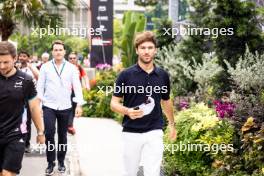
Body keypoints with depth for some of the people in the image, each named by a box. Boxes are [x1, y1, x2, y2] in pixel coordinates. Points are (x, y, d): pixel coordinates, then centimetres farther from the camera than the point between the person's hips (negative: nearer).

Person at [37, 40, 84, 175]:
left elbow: (77, 87, -1)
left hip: (65, 107, 1)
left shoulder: (71, 68, 2)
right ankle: (50, 163, 2)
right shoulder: (45, 67, 2)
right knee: (49, 134, -12)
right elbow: (40, 86, 2)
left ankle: (61, 162, 24)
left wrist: (79, 105, -10)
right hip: (49, 106, -1)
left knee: (62, 135, 10)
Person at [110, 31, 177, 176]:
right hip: (131, 133, -1)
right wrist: (128, 111, -23)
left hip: (154, 133, 1)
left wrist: (171, 124, 28)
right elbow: (114, 103, -3)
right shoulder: (126, 75, -6)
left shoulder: (163, 75, 3)